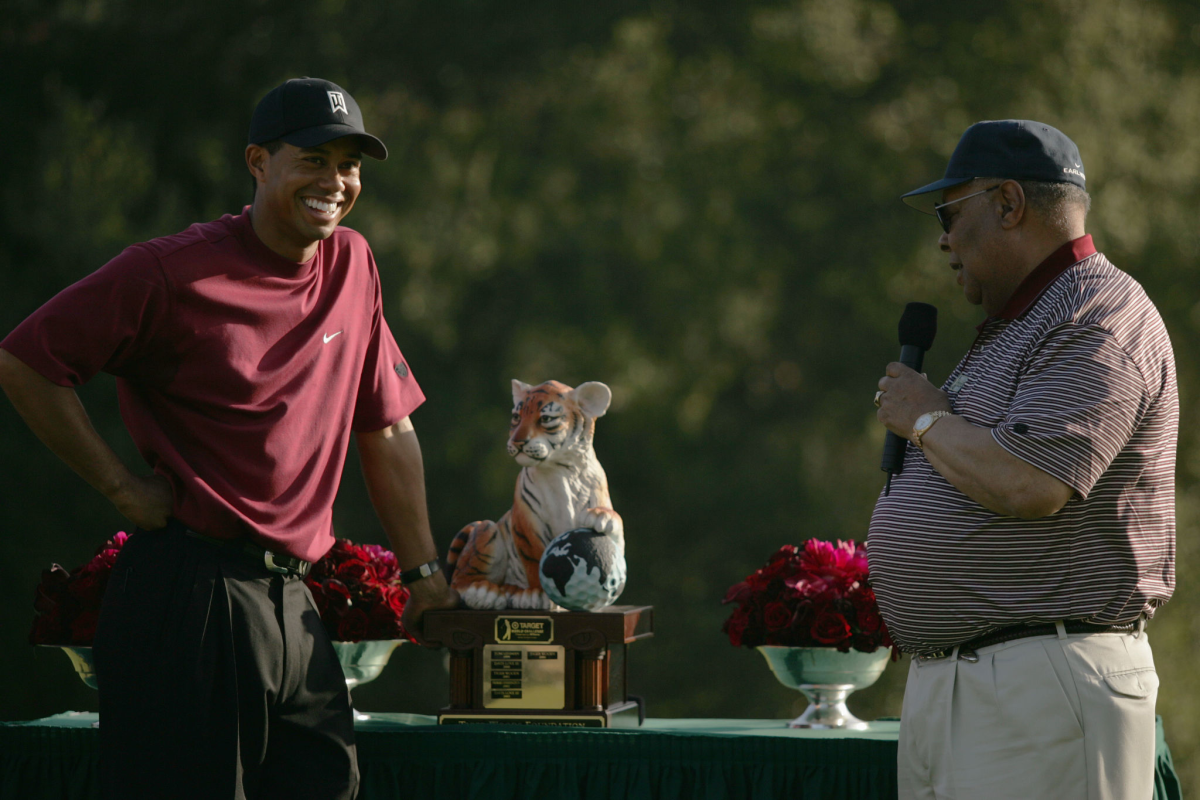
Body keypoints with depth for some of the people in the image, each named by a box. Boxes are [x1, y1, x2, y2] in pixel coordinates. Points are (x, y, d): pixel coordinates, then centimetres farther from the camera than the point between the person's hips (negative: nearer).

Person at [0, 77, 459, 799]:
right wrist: (123, 487, -6)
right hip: (187, 596, -6)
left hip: (294, 602, 6)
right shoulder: (173, 273, -8)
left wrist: (423, 574, 18)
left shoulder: (353, 265, 11)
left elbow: (387, 428, 19)